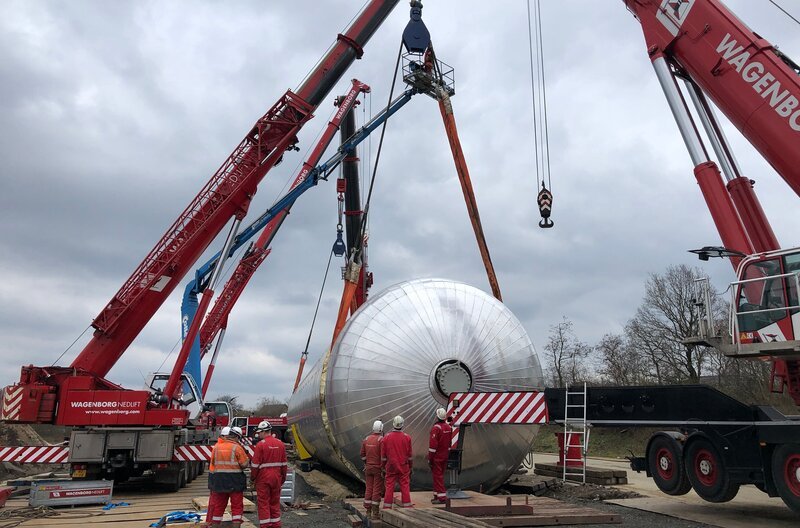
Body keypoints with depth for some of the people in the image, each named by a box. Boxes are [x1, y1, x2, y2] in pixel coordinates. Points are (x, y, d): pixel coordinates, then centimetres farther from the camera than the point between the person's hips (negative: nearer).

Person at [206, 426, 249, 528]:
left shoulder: (216, 447, 4)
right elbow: (245, 464, -11)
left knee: (218, 505, 15)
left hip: (218, 480, 5)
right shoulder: (237, 447, -12)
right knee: (237, 505, 5)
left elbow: (213, 462, 12)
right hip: (234, 480, -5)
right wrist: (248, 459, 8)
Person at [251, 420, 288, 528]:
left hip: (263, 478, -5)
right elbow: (284, 464, 8)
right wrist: (283, 479, 16)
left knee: (263, 503, 3)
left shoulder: (260, 444, -12)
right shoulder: (280, 444, 4)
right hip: (276, 478, 5)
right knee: (275, 503, 13)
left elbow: (255, 464, -12)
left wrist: (252, 478, 1)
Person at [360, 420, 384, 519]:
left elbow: (363, 455, 8)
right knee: (377, 490, 0)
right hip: (379, 468, -5)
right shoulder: (382, 440, -14)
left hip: (368, 467, 5)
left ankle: (368, 511, 15)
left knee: (369, 489, 11)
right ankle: (375, 513, 3)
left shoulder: (366, 440, 4)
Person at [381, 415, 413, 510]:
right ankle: (407, 506, 8)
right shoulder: (407, 438, -4)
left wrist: (383, 469, 10)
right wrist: (410, 468, 13)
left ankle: (387, 508, 9)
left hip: (390, 467, 0)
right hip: (404, 467, 0)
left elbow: (383, 456, 1)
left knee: (389, 487, 5)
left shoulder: (386, 437, -4)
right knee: (405, 487, 5)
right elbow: (409, 456, 3)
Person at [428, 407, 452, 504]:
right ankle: (437, 495, 23)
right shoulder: (449, 427, 7)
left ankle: (442, 497, -4)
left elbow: (433, 445, -19)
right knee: (440, 475, 16)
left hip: (437, 456, -8)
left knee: (438, 476, -3)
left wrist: (429, 458, -14)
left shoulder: (436, 428, -18)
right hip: (445, 456, 8)